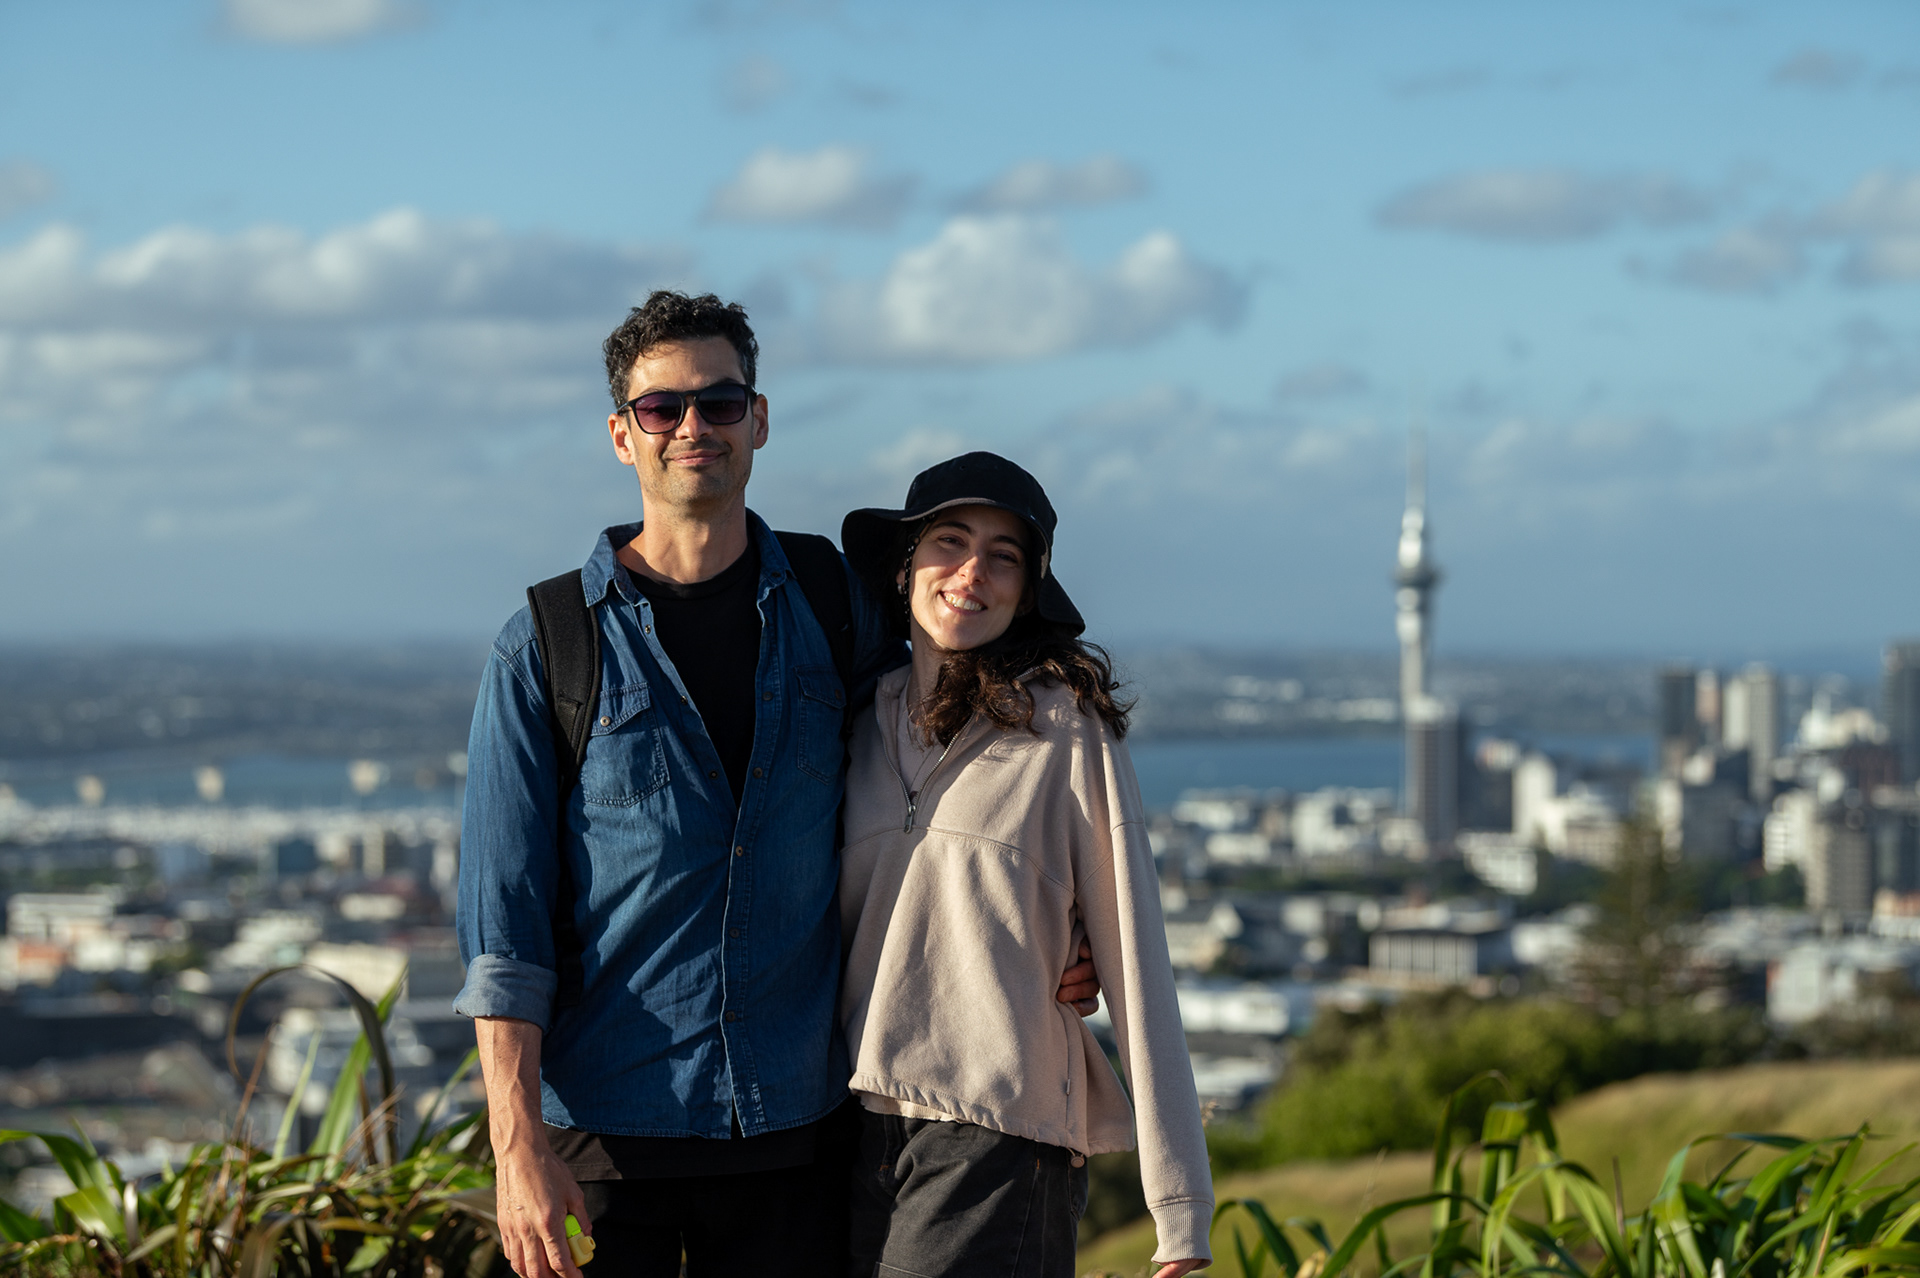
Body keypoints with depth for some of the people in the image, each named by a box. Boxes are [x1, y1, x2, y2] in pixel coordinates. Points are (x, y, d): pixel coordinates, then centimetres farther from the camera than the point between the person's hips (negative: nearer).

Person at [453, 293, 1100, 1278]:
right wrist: (519, 1145, -13)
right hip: (606, 1128, -2)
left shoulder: (834, 606, 6)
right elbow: (500, 915, -5)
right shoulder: (543, 651, -3)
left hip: (794, 1124, 2)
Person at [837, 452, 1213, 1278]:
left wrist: (1181, 1211, -9)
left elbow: (1133, 963, -6)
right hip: (853, 1136, 5)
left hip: (995, 1147, -5)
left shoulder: (1064, 727, -3)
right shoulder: (863, 723, 11)